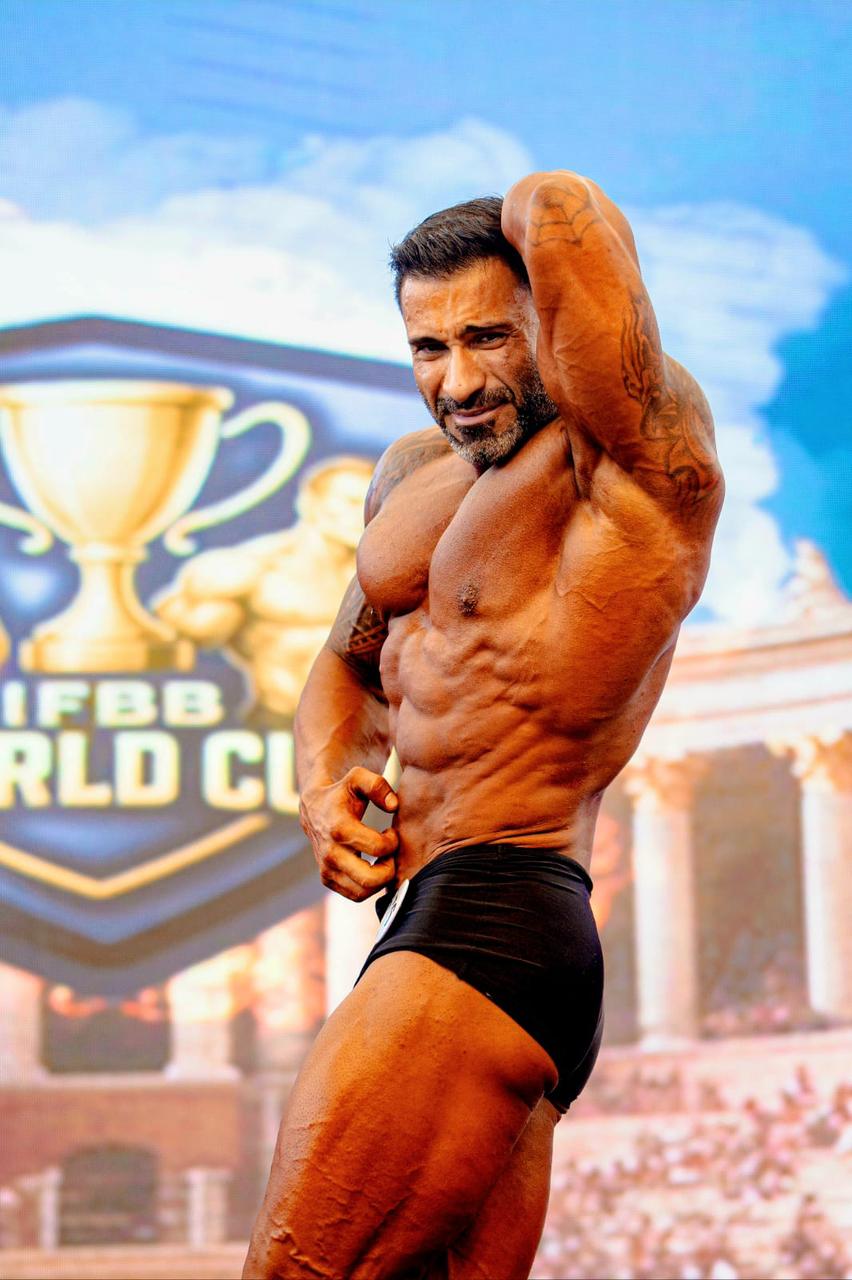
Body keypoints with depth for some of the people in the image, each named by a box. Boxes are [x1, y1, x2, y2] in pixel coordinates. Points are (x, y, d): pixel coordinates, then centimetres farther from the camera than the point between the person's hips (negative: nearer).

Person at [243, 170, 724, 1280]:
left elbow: (561, 212, -24)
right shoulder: (418, 475, 18)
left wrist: (554, 228, 0)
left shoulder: (634, 466, -10)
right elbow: (351, 666, 31)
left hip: (495, 930, -10)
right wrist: (324, 789, 10)